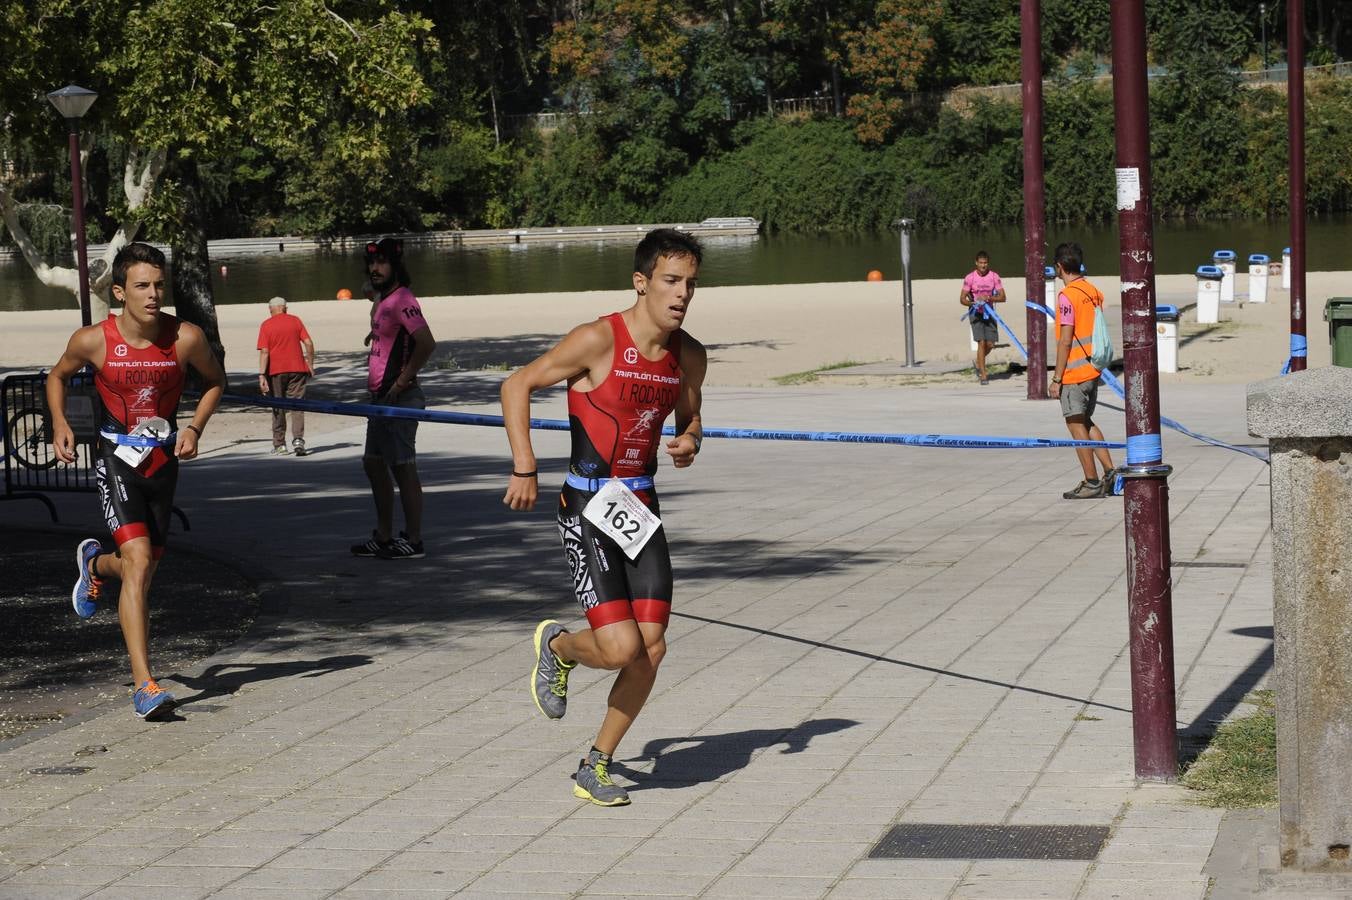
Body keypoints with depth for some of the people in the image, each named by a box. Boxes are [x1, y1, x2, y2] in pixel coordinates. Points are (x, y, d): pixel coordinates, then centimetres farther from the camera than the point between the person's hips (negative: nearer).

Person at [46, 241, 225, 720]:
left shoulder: (186, 337, -12)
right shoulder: (93, 340, -13)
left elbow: (214, 379, 9)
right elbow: (58, 376, 9)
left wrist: (195, 427, -5)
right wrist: (59, 424, -5)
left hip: (164, 460, 3)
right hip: (116, 460, -3)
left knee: (144, 565, 16)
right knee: (139, 560, -20)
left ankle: (95, 563, 55)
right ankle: (143, 684, -19)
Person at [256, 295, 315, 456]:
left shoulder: (266, 325, -2)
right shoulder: (295, 321, 3)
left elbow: (264, 352, -10)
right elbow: (308, 343, -1)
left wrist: (262, 375, -12)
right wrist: (310, 364, 9)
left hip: (276, 371, -1)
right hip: (297, 369, 1)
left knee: (278, 408, 10)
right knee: (296, 406, 1)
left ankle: (279, 445, 13)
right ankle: (298, 440, -16)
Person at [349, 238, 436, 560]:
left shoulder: (402, 301, -16)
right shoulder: (382, 301, 15)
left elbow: (427, 343, -26)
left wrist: (402, 381, -20)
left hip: (398, 398, -11)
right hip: (380, 397, 11)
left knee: (403, 468, -6)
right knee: (374, 463, 16)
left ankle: (413, 542, -1)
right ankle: (384, 537, 24)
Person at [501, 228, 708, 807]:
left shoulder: (689, 356, 3)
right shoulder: (598, 340, -16)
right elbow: (516, 387, -8)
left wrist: (689, 444, -2)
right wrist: (524, 470, -14)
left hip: (642, 508, 6)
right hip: (587, 507, -6)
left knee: (651, 649, -2)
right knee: (620, 647, -16)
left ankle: (596, 767, 17)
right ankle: (557, 646, 21)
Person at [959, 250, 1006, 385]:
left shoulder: (994, 276, -4)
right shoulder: (970, 278, -10)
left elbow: (1002, 297, -6)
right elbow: (962, 298, -10)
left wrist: (990, 298, -24)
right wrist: (973, 303, -29)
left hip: (989, 312, 3)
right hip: (976, 313, -3)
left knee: (990, 344, 2)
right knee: (981, 342, -13)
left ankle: (979, 364, 32)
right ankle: (983, 375, -9)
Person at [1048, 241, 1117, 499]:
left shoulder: (1067, 296, -16)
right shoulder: (1095, 292, 9)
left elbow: (1065, 341, -18)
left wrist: (1056, 379, -14)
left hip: (1074, 372, -8)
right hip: (1093, 370, 8)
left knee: (1077, 425, -1)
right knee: (1086, 422, 18)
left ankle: (1092, 483, 1)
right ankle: (1110, 471, 12)